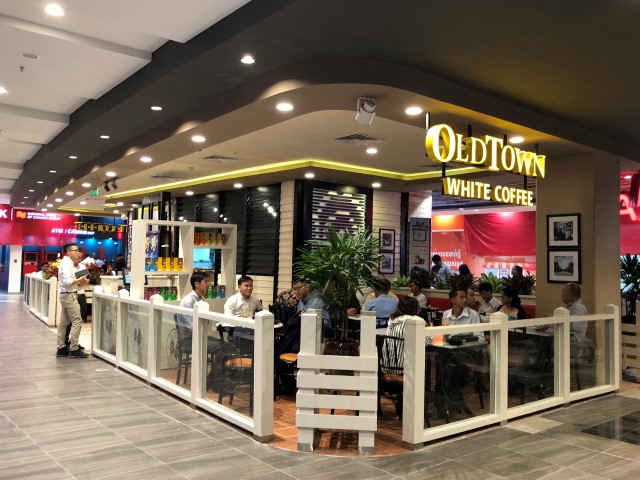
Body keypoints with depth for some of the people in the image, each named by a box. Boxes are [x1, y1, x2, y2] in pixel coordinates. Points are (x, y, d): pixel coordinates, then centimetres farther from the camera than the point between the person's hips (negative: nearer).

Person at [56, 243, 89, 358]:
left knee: (64, 322, 13)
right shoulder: (66, 264, -15)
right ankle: (73, 350, -6)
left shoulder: (68, 263, 15)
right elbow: (67, 281, -25)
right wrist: (79, 280, -15)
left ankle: (61, 348, 19)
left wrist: (80, 283, 5)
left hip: (67, 295, 10)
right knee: (77, 322, -9)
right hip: (69, 295, -10)